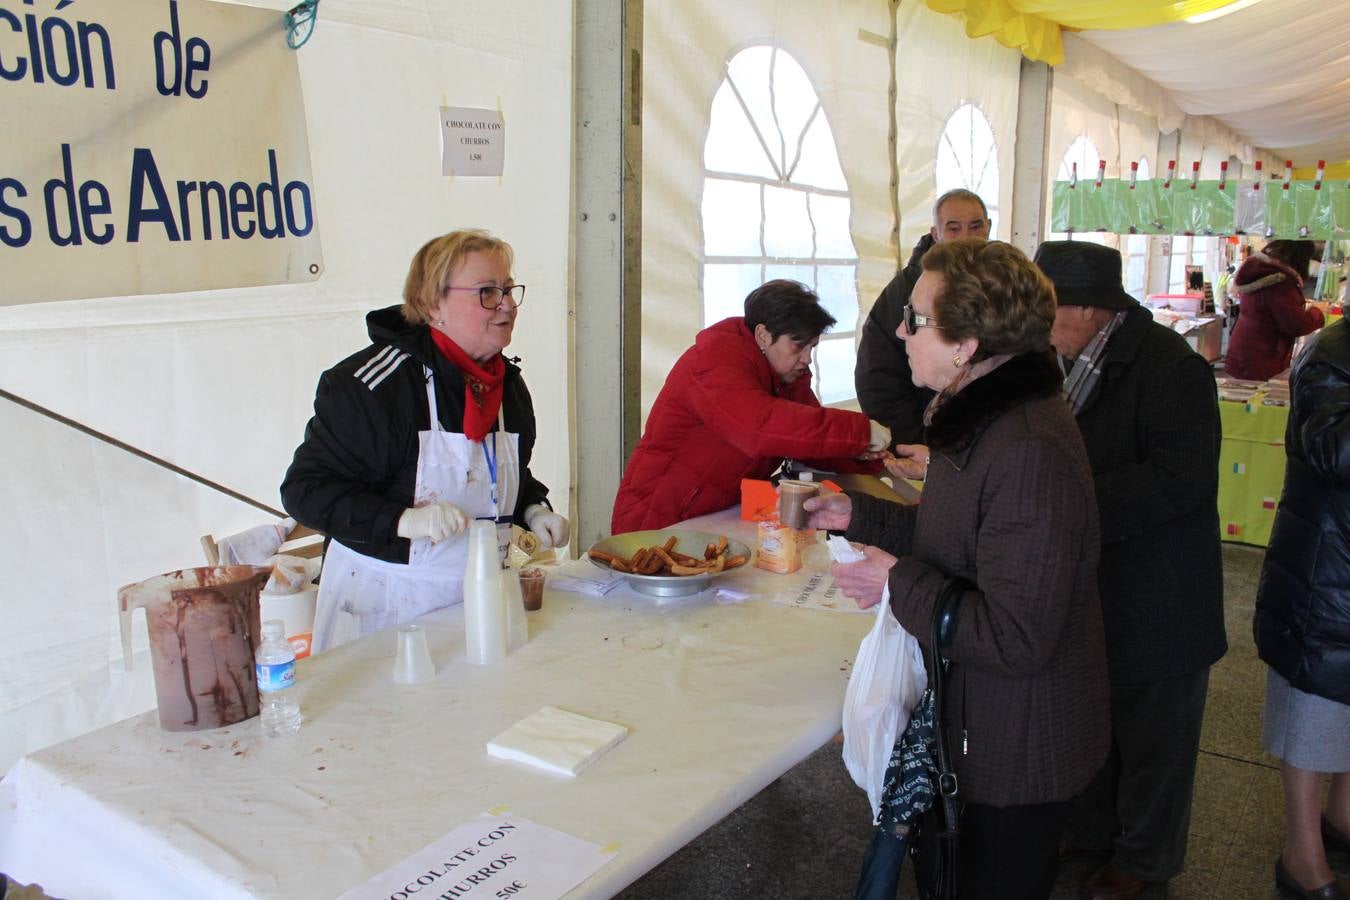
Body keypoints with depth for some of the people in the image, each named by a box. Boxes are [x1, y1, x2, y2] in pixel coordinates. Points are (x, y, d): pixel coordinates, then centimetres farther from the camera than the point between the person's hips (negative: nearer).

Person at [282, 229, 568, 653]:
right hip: (385, 601, -6)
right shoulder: (373, 383, -17)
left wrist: (533, 511, 2)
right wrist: (402, 520, -31)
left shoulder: (509, 384, 6)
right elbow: (305, 488, -18)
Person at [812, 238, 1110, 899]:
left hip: (1018, 752, -9)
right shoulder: (985, 416, 2)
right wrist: (858, 515, 6)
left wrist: (899, 583, -23)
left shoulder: (1031, 453, -32)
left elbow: (1015, 641, -32)